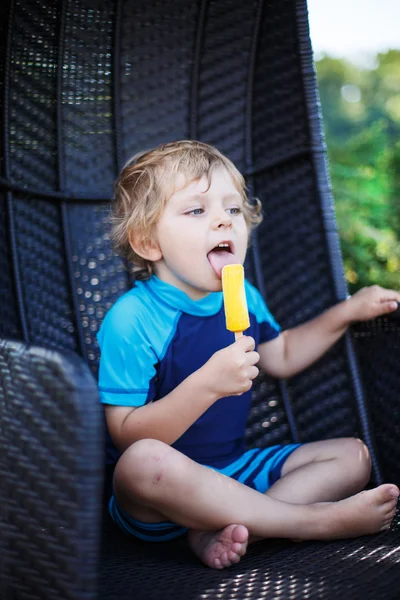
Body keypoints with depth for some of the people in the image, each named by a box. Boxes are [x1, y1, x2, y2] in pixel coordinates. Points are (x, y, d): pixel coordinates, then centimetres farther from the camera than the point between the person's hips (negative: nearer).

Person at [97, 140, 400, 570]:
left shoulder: (242, 297, 4)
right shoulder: (131, 320, -19)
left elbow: (281, 357, 23)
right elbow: (128, 437, -24)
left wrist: (347, 311, 14)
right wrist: (208, 384, -35)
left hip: (236, 470, 7)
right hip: (159, 491, -7)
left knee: (352, 456, 1)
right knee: (144, 461, -40)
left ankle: (219, 531, -21)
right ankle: (316, 519, -27)